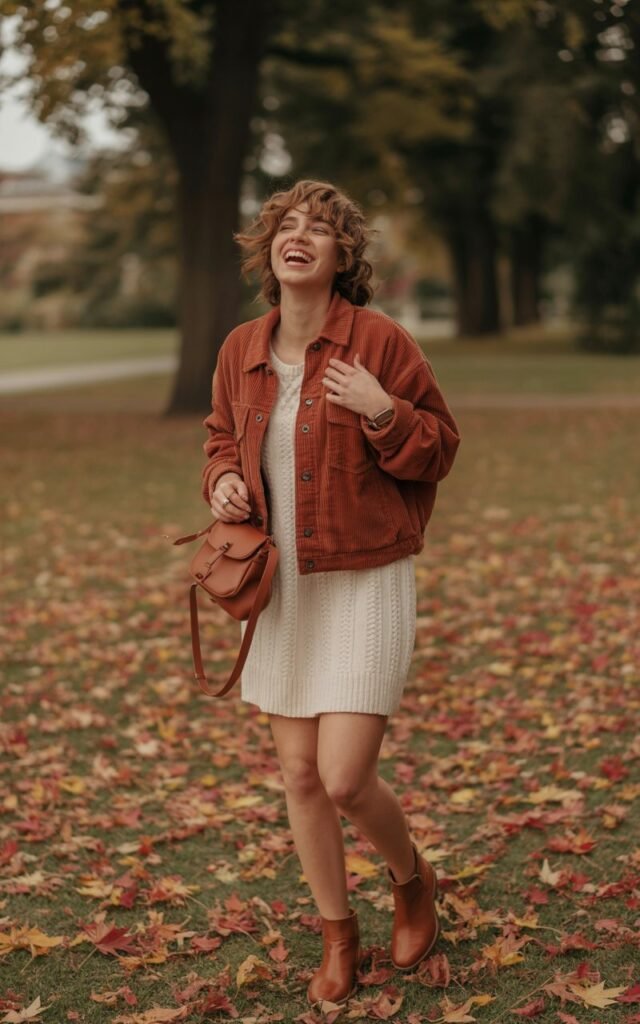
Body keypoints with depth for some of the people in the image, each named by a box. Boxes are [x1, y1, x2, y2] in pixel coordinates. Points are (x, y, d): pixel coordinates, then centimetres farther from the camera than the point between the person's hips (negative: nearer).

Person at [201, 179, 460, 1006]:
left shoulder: (380, 341, -10)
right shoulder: (240, 349, 4)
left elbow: (438, 450, -4)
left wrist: (383, 413, -23)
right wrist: (223, 480, -2)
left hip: (364, 583, -5)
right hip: (280, 587, 5)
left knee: (345, 780, -9)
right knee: (299, 776, 10)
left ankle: (413, 880, 26)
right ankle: (338, 937, 31)